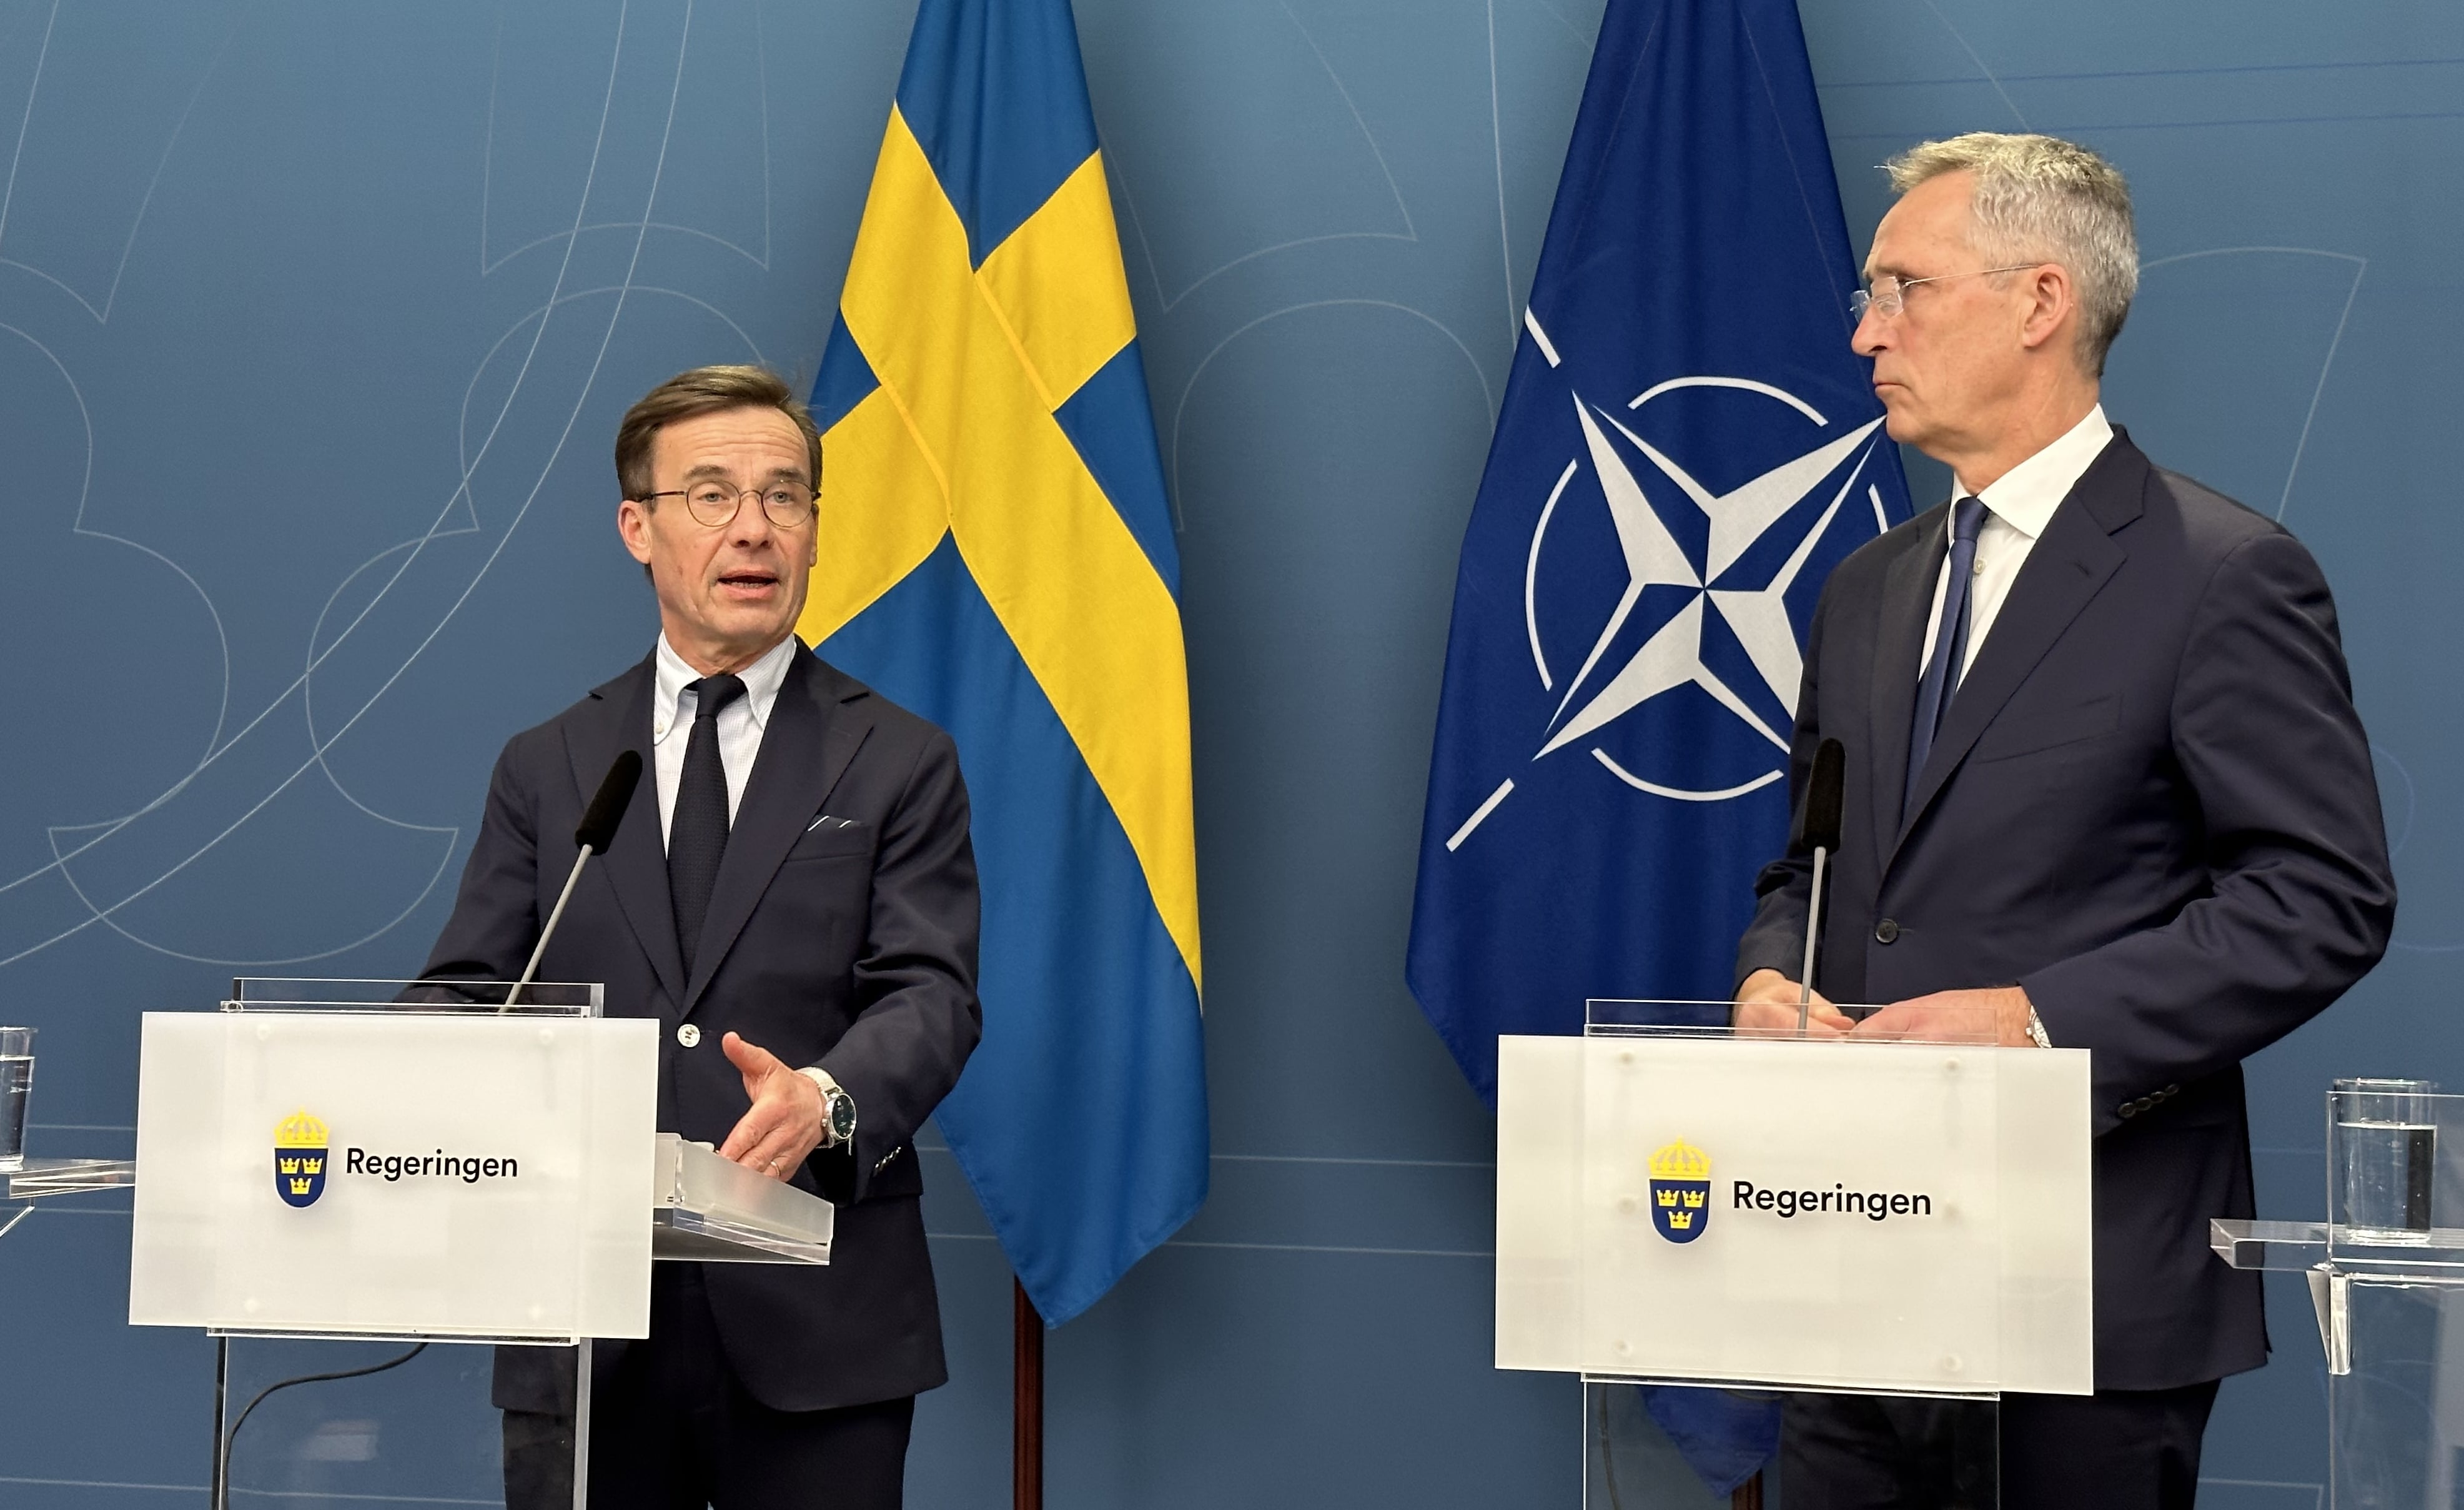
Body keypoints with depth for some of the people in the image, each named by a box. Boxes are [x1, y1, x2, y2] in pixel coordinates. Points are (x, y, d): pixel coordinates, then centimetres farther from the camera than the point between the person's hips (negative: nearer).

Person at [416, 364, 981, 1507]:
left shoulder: (898, 764, 6)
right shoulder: (546, 770, 14)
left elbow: (930, 995, -6)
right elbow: (465, 987, 8)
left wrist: (826, 1099, -27)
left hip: (814, 1326, -2)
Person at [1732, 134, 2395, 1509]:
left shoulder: (2226, 575, -7)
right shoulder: (1868, 590, 16)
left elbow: (2328, 900, -13)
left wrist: (2044, 1018, -20)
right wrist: (1772, 978, 0)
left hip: (2100, 1279, -6)